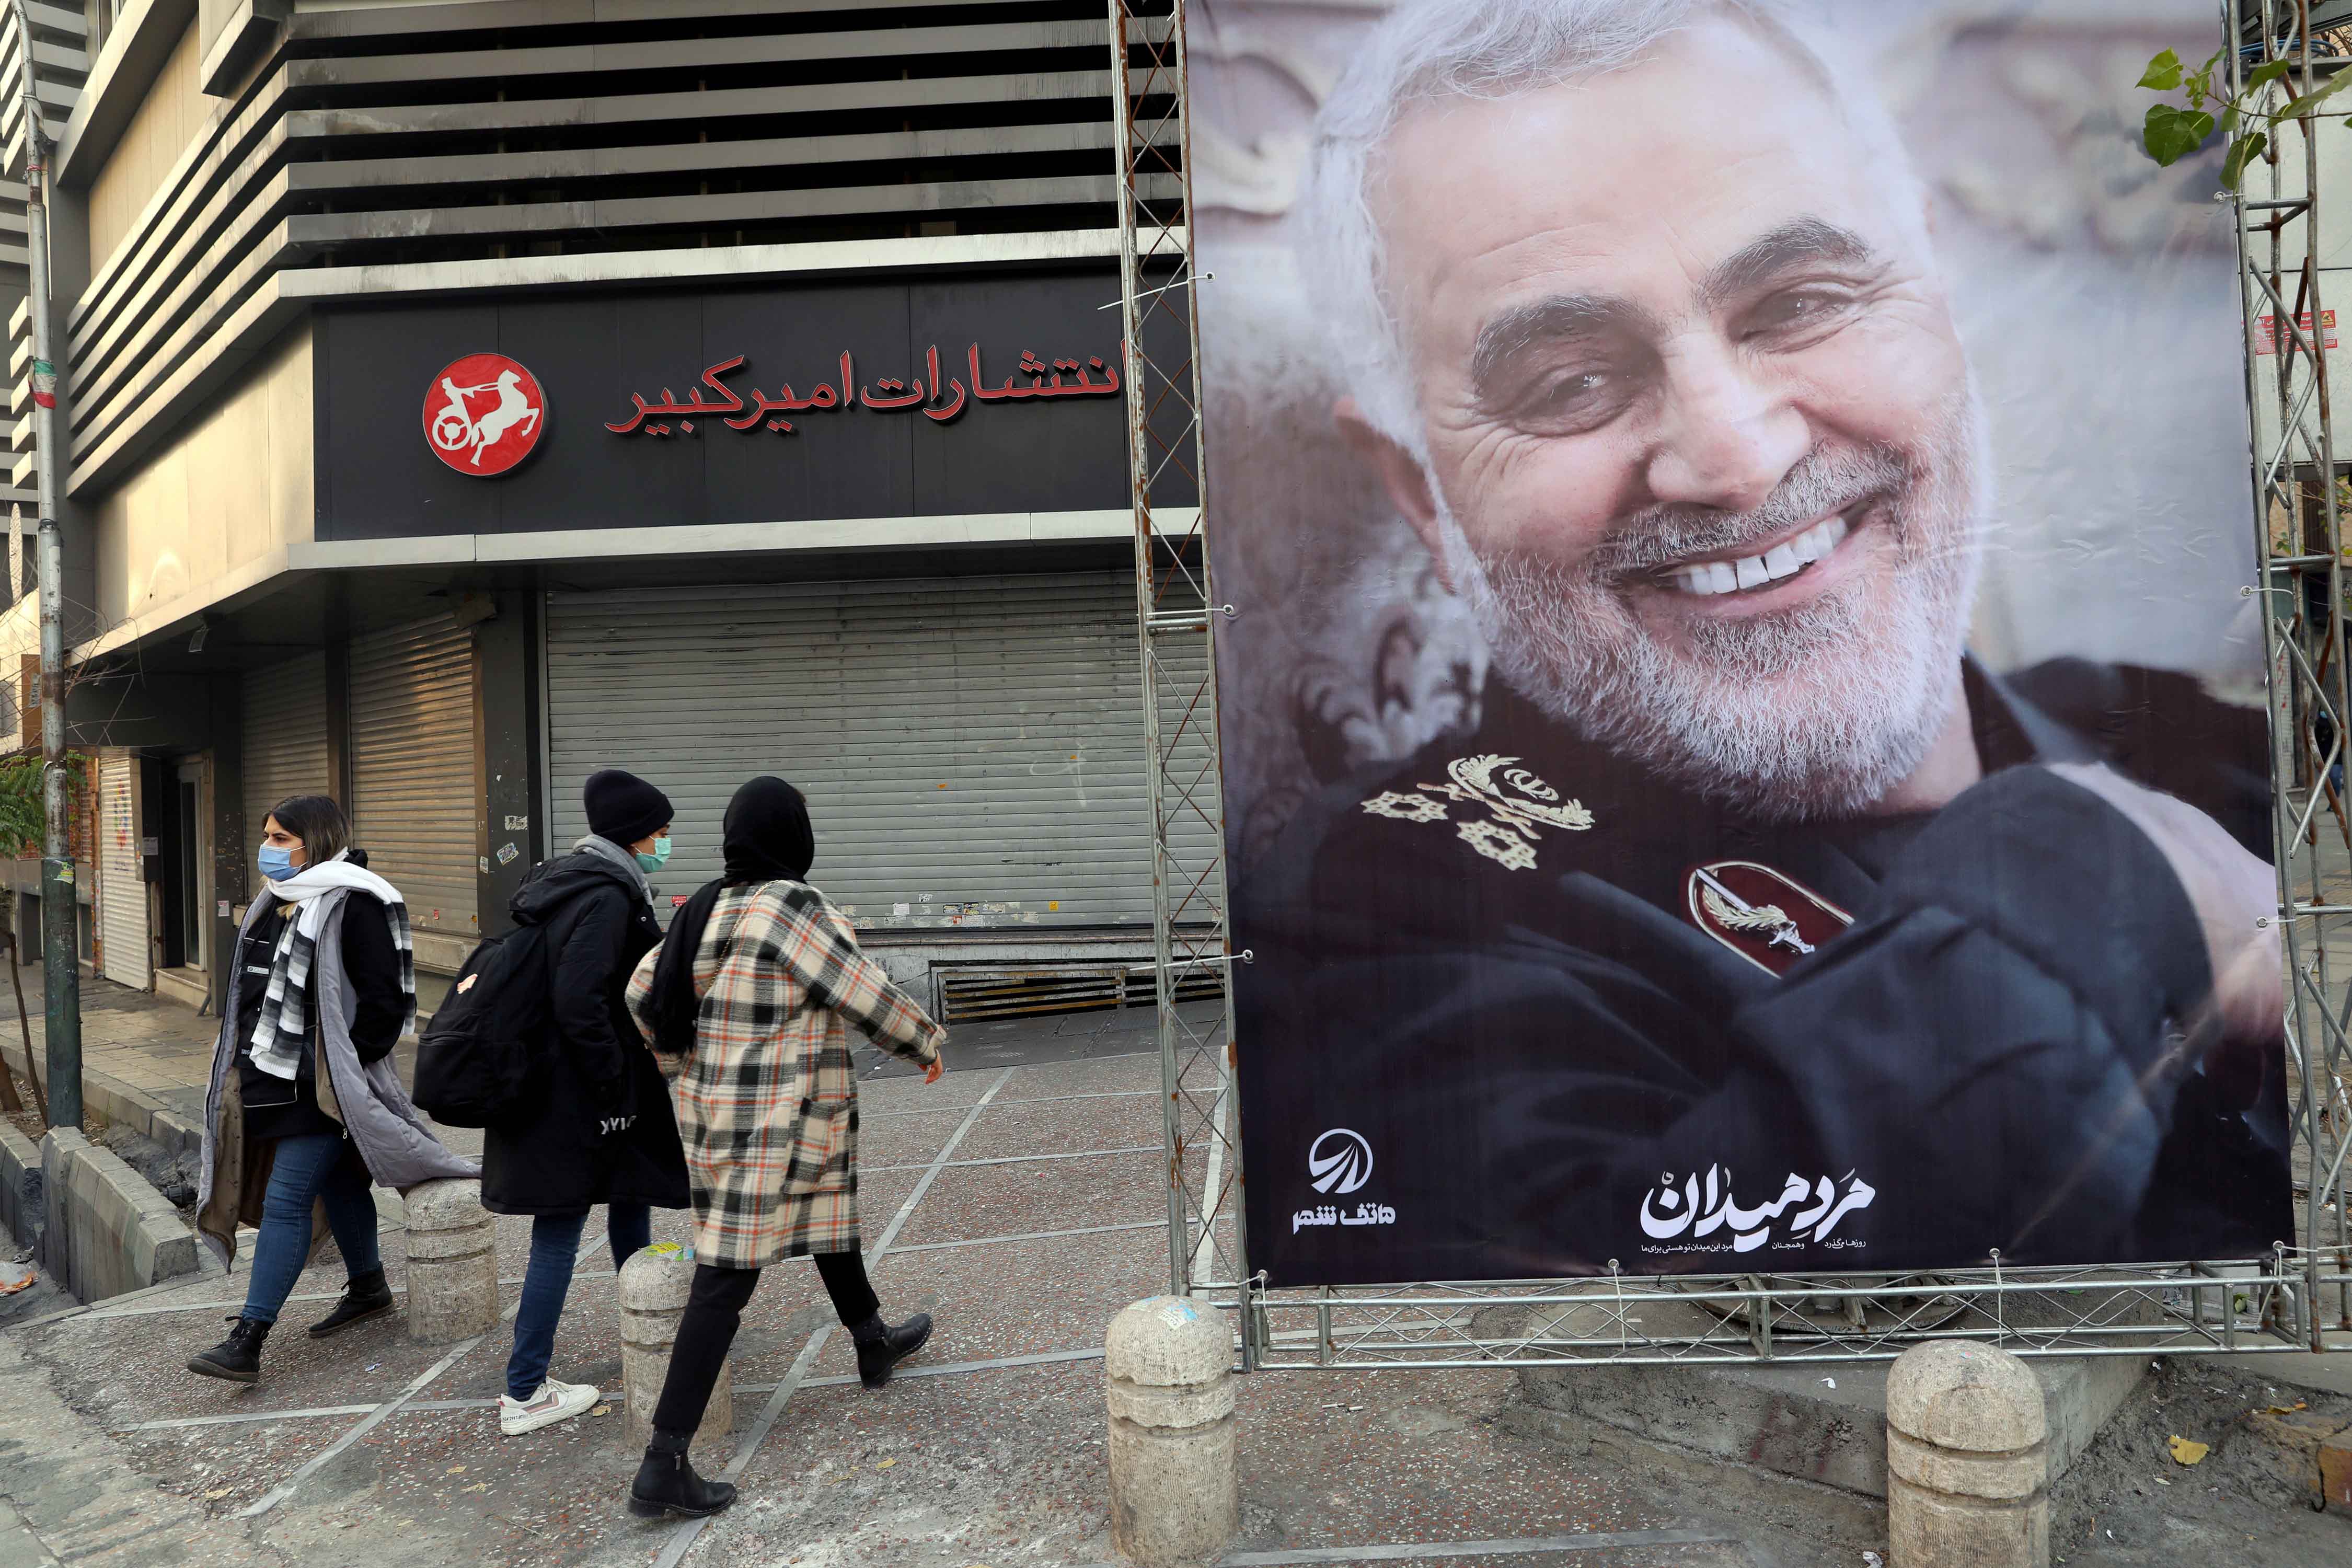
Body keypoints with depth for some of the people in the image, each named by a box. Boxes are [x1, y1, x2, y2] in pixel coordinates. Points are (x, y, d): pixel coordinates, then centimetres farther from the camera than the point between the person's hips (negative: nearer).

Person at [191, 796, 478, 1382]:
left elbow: (384, 999, -19)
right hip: (274, 1076, 9)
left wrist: (345, 1068, -18)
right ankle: (369, 1288, 35)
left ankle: (247, 1340, -5)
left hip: (323, 1084, -9)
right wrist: (245, 1058, 18)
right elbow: (257, 988, 24)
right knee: (336, 1185, 20)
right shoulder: (278, 902, 13)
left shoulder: (353, 904, -16)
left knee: (286, 1201, -8)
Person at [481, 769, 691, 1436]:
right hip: (574, 1099, -10)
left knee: (632, 1190, 23)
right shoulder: (607, 895, -20)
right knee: (559, 1236, -1)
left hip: (551, 1083, 10)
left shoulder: (572, 880, 11)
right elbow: (580, 1003, -27)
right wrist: (615, 1089, -19)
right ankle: (524, 1394, 9)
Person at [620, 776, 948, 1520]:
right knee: (726, 1278, -5)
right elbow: (866, 998, -15)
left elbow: (643, 992, 11)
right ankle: (664, 1465, -1)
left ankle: (873, 1340, 49)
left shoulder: (709, 906, 4)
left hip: (714, 1105, 9)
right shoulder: (794, 907, -20)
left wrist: (686, 1062, 26)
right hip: (774, 1124, -9)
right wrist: (927, 1044, 2)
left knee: (829, 1202, 27)